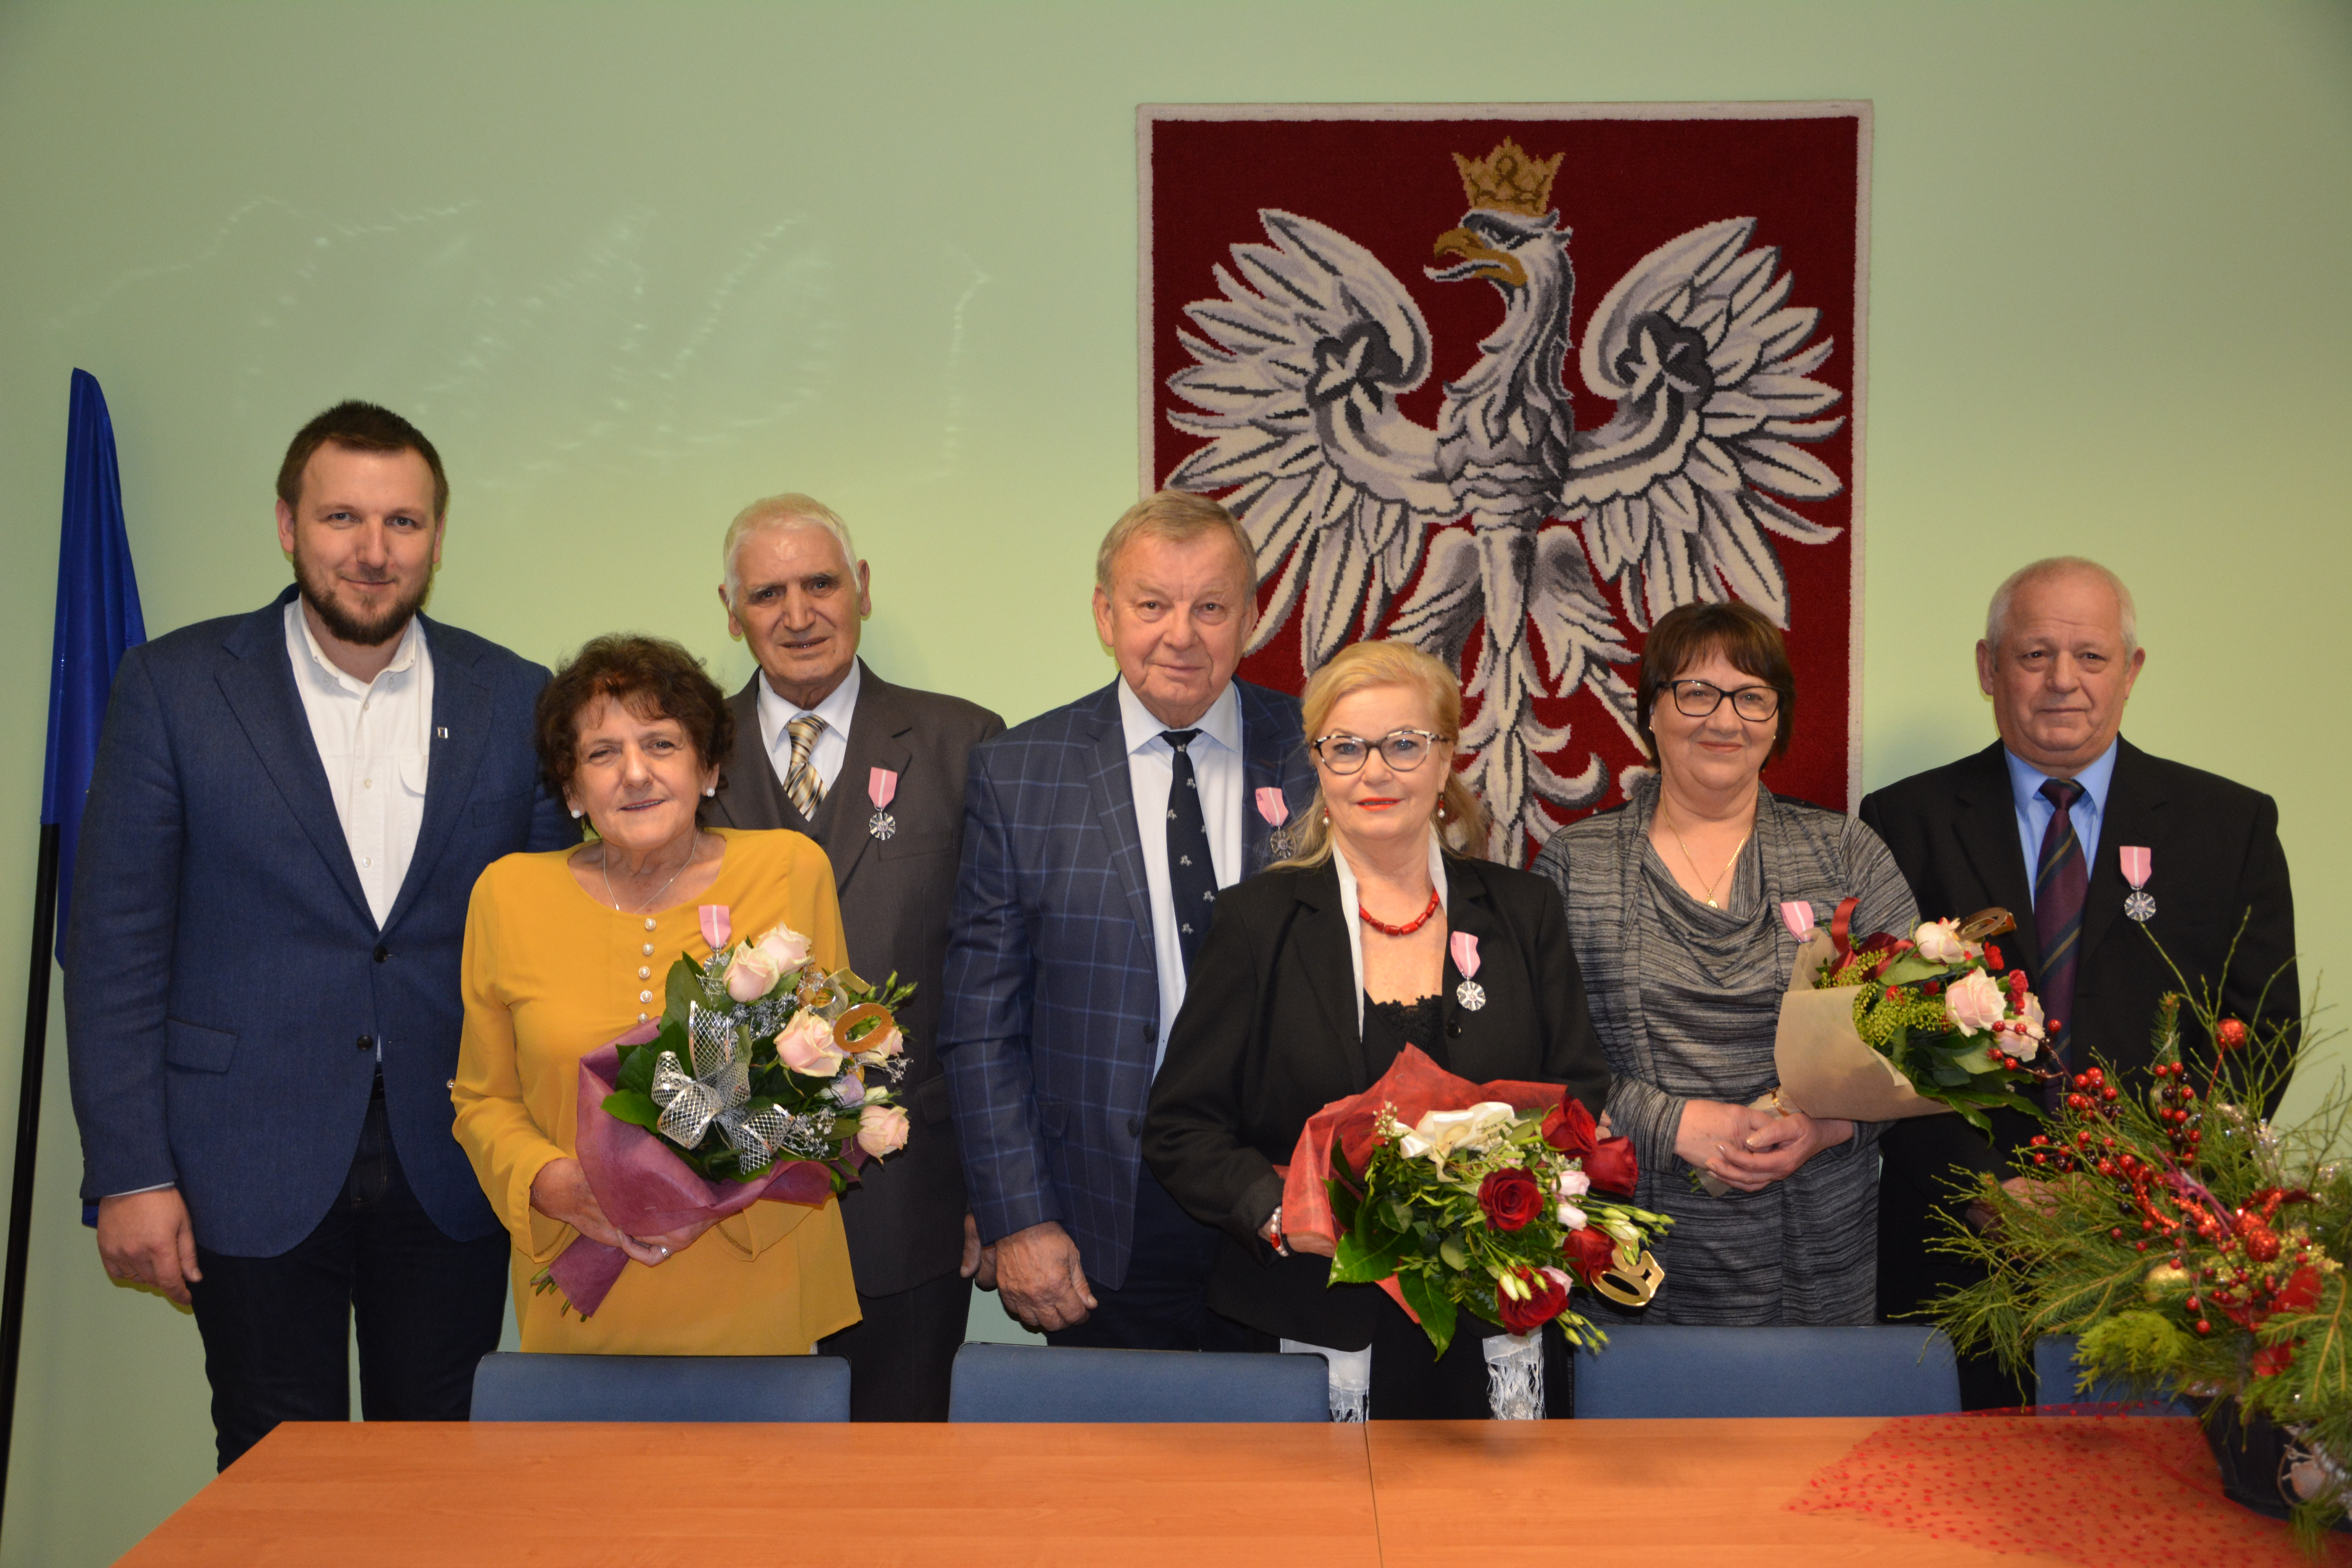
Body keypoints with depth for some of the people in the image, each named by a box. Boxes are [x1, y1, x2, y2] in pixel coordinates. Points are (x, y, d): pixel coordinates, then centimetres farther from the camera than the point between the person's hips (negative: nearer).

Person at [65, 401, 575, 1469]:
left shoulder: (516, 701, 2)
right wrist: (128, 1172, -7)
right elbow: (115, 942, -3)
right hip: (253, 1169, -1)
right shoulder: (173, 687, -2)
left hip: (449, 1169, 2)